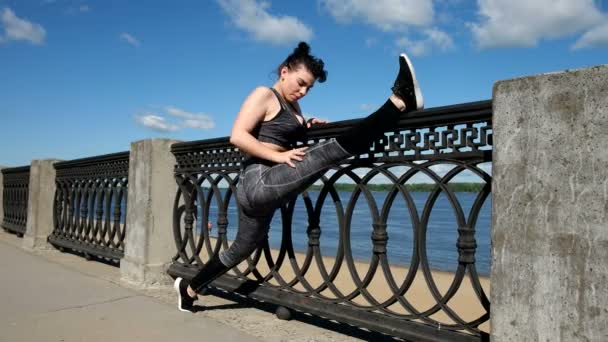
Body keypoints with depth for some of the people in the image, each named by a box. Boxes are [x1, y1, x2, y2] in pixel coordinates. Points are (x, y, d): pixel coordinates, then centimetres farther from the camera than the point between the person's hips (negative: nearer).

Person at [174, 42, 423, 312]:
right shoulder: (264, 95, -4)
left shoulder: (293, 106, 21)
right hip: (258, 182, -10)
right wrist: (279, 156, -21)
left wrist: (308, 127, 8)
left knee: (242, 248, 22)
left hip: (260, 190, 10)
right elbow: (237, 136, -16)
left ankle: (189, 288, 40)